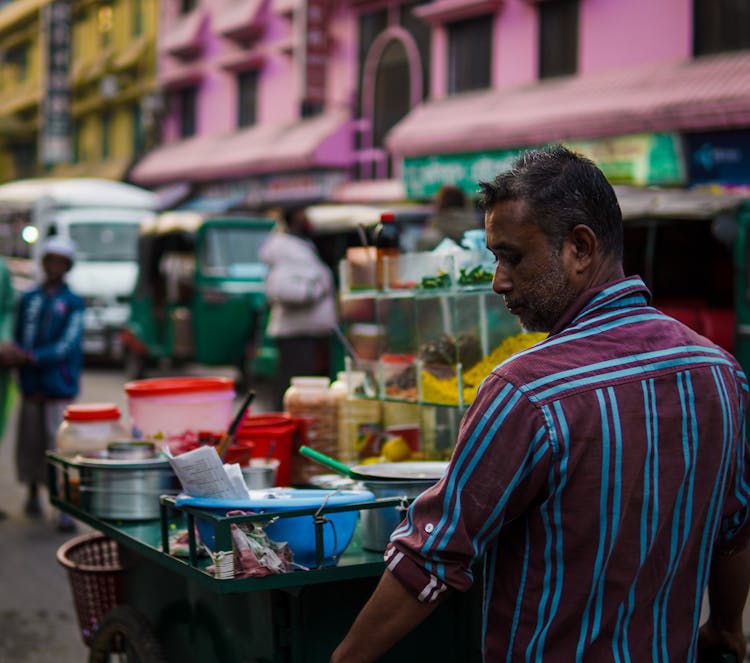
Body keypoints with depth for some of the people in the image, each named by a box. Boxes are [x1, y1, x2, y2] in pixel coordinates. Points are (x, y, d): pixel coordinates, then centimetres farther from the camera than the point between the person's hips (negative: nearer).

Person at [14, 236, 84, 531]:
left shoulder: (72, 303, 0)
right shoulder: (28, 299, 10)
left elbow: (68, 344, -10)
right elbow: (19, 340, 12)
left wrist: (34, 357, -20)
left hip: (59, 384, -3)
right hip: (31, 382, 4)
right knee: (31, 441, 9)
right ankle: (33, 495, 29)